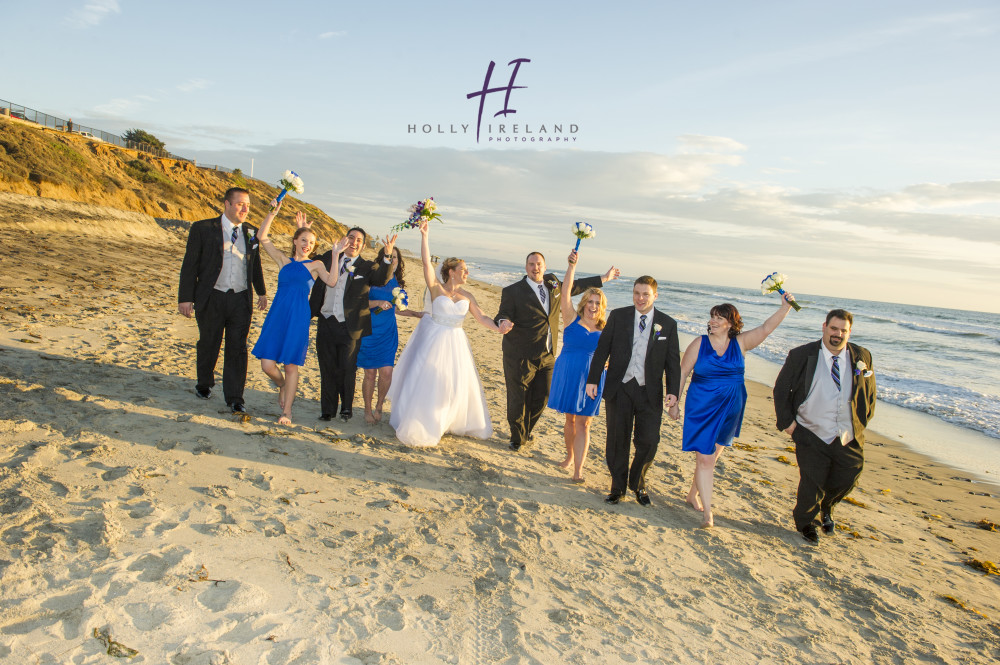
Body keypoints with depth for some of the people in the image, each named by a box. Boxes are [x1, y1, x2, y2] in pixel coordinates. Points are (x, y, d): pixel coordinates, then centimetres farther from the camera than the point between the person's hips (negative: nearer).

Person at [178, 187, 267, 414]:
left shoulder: (251, 232, 7)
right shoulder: (203, 229, -3)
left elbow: (255, 265, 18)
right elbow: (190, 264, -4)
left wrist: (261, 292, 24)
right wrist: (185, 297, -7)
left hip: (241, 299, 2)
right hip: (212, 298, -2)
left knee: (237, 349, 1)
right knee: (208, 344, 14)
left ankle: (235, 398, 9)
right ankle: (204, 384, 39)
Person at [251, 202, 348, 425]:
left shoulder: (315, 265, 7)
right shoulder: (283, 261, 13)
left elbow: (331, 281, -11)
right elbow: (262, 237, 7)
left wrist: (335, 255, -15)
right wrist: (272, 213, -1)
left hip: (298, 317, -2)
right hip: (277, 315, 2)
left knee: (291, 365, 0)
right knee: (267, 364, -3)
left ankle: (286, 412, 11)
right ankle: (282, 386, 31)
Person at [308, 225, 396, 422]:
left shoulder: (366, 267, -1)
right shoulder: (329, 258, 9)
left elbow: (382, 279, -19)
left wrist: (388, 256, -30)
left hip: (349, 328, -3)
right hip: (325, 324, 3)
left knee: (347, 370, 5)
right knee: (327, 370, 10)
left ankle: (346, 408, 23)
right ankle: (327, 409, 24)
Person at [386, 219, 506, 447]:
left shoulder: (467, 296, 5)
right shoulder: (436, 288, -7)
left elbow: (482, 317, 3)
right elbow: (426, 262, -16)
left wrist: (498, 328, -14)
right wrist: (424, 236, -22)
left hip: (455, 344, 5)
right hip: (433, 341, -4)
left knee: (457, 384, 12)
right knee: (426, 383, 1)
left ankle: (455, 422, 31)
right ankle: (418, 425, 16)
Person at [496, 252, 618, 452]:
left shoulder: (552, 283, 8)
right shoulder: (512, 291, -8)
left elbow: (573, 287, 23)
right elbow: (503, 314, -7)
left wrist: (603, 278, 32)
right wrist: (504, 323, -33)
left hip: (547, 356, 5)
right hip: (520, 357, -5)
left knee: (541, 398, 10)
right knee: (518, 399, 3)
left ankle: (525, 433, 35)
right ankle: (517, 438, 25)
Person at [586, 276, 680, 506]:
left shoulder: (668, 324, 3)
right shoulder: (617, 316, 2)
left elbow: (673, 361, 4)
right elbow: (602, 349, 3)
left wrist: (673, 391, -5)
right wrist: (593, 379, -3)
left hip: (649, 392, 0)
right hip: (619, 389, 0)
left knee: (648, 442, 1)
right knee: (617, 440, 7)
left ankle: (638, 484, 28)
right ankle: (618, 487, 25)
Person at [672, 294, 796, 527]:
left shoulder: (740, 342, 0)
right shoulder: (699, 344, -6)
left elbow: (766, 328, -8)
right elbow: (682, 373, -3)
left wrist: (784, 308, -21)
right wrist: (674, 402, -4)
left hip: (729, 411, 3)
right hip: (701, 409, -3)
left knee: (712, 456, 14)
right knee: (704, 458, -5)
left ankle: (693, 495, 34)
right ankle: (707, 512, 2)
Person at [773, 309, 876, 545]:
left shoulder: (862, 356, 2)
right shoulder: (802, 355, -6)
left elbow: (869, 392, 16)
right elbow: (781, 389, 0)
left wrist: (863, 421, 9)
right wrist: (787, 421, -5)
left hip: (850, 438, 3)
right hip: (813, 436, -3)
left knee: (845, 481, 12)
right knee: (812, 485, 3)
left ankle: (826, 508, 47)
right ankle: (804, 523, 32)